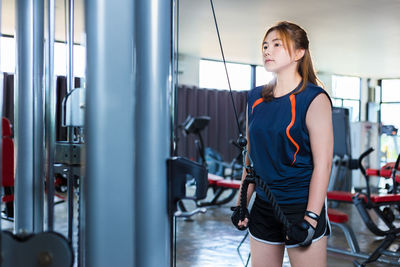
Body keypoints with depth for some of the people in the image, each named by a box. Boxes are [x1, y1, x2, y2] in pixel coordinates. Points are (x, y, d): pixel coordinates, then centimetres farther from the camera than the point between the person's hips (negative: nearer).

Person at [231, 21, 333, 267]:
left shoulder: (314, 99, -9)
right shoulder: (256, 98, 7)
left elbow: (323, 163, -13)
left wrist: (311, 218, -18)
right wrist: (242, 203, 11)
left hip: (302, 207, -5)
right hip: (264, 207, 6)